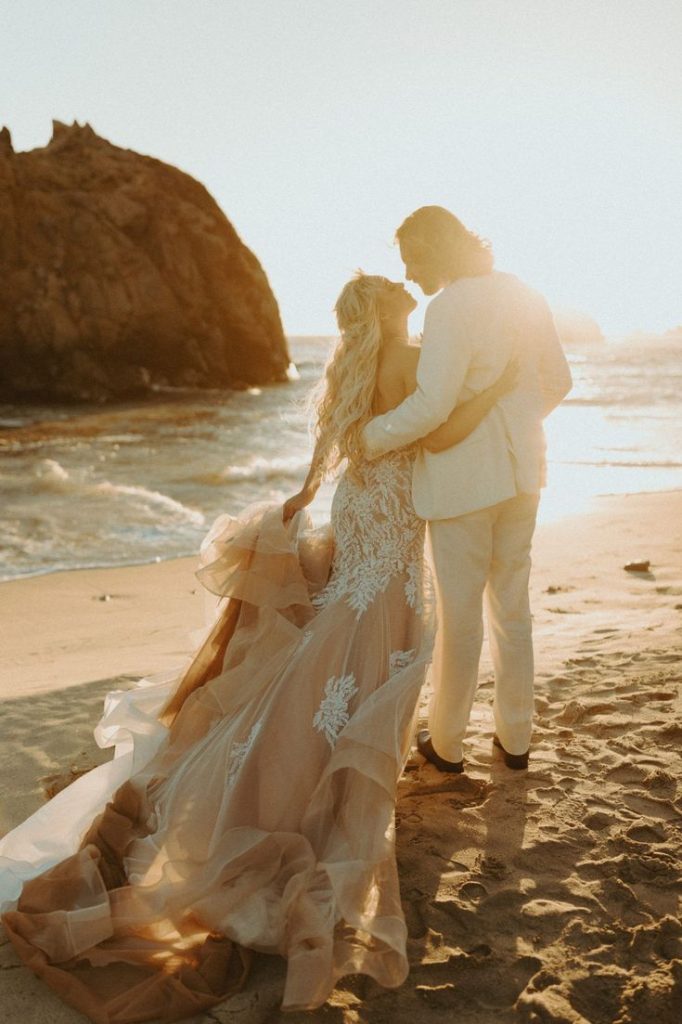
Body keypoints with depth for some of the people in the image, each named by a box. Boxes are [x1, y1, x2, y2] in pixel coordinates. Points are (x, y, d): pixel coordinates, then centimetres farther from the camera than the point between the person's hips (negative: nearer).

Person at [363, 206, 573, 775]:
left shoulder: (449, 309, -18)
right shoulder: (524, 295, 5)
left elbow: (432, 404, -27)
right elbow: (558, 382, 12)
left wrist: (370, 438, -13)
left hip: (463, 480, -7)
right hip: (522, 473, 7)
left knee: (459, 614, 5)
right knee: (513, 606, 16)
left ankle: (447, 743, 21)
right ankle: (516, 737, 29)